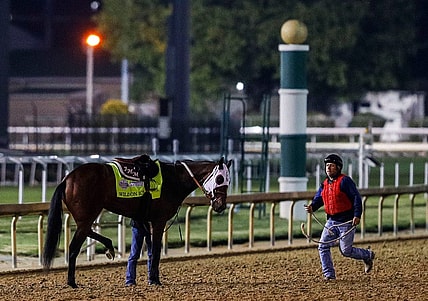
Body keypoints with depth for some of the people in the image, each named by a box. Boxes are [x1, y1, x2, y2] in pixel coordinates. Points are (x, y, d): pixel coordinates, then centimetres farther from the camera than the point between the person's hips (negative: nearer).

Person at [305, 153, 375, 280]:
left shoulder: (345, 181, -12)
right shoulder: (325, 184, 11)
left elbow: (356, 197, -15)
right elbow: (318, 198, 12)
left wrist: (357, 215, -23)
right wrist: (312, 207, -11)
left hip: (346, 221, -7)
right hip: (331, 221, 7)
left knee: (346, 251, -3)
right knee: (323, 247, -4)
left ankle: (367, 255, 24)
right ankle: (329, 274, 3)